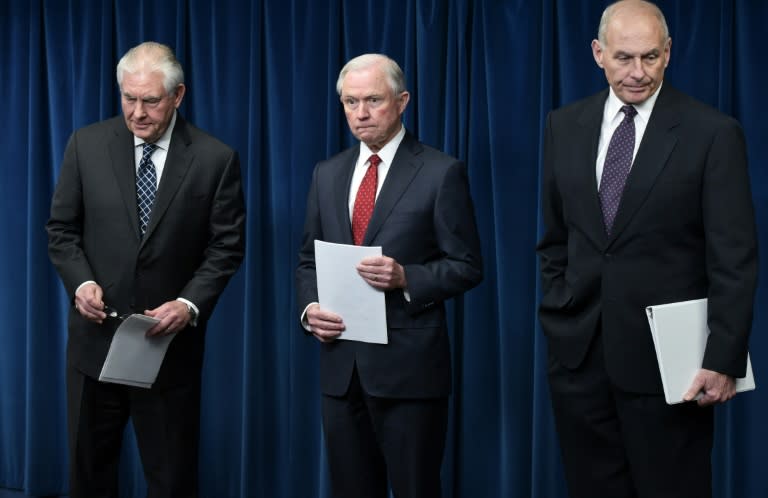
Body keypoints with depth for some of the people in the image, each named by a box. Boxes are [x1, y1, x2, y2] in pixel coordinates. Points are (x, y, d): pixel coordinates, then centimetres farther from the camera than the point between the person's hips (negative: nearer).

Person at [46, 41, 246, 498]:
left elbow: (227, 246, -3)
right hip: (96, 337, 2)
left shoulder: (215, 159, -6)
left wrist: (190, 303, -17)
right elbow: (62, 229, 5)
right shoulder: (87, 145, 0)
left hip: (171, 341, -2)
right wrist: (81, 282, -13)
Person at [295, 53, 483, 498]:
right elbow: (309, 260, 16)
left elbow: (467, 266, -5)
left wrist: (406, 278, -21)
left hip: (408, 363, -5)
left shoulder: (441, 172, -5)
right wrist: (309, 307, -4)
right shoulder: (327, 174, 12)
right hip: (340, 364, 5)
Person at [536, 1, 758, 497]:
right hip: (578, 351, 4)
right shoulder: (565, 126, 6)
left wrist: (725, 360, -13)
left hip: (665, 355, -4)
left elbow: (734, 260, -9)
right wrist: (557, 320, 9)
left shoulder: (714, 133, -8)